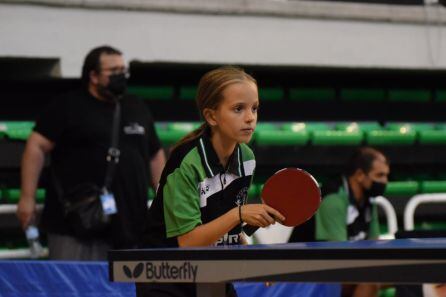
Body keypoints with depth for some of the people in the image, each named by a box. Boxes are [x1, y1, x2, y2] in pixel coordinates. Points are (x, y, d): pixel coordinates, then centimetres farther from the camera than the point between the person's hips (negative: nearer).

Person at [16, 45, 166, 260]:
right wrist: (27, 197, -11)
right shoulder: (67, 107, 1)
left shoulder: (137, 110, 18)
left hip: (127, 225, 5)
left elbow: (155, 155, 23)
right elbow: (37, 146, -3)